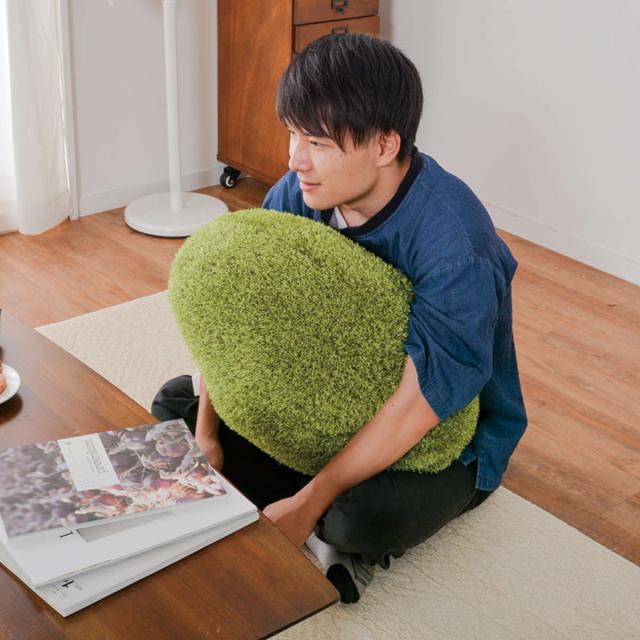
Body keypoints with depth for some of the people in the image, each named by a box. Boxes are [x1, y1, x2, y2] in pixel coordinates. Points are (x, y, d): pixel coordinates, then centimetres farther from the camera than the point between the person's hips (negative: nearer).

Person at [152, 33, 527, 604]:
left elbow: (422, 400, -34)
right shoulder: (299, 194, -13)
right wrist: (206, 436, -15)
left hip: (447, 434, -7)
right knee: (176, 402, -1)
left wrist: (307, 504, -32)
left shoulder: (454, 241, -32)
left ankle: (328, 526, -1)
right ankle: (329, 530, -10)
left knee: (367, 518, -38)